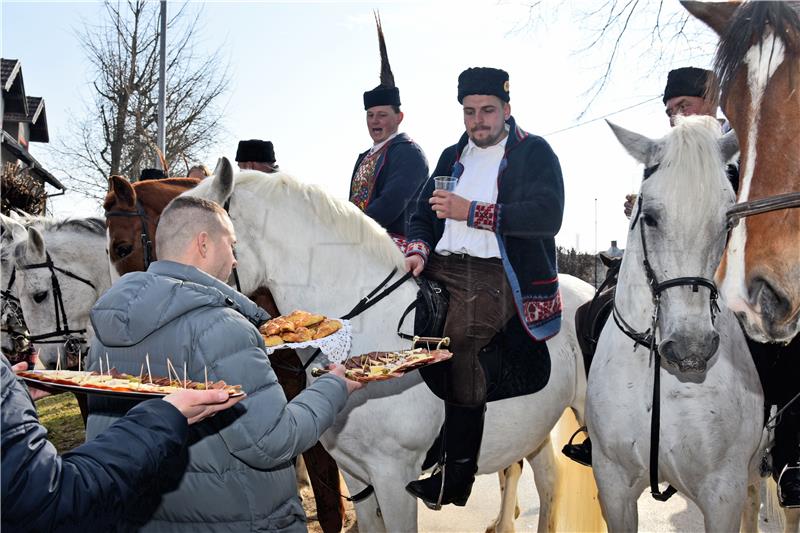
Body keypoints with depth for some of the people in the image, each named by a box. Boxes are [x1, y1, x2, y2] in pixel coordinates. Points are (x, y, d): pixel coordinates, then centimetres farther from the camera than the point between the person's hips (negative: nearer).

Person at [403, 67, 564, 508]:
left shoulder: (535, 153, 5)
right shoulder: (453, 156, 23)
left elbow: (547, 216, -10)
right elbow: (422, 212, 21)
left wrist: (472, 212, -14)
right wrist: (419, 250, -1)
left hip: (494, 272, -6)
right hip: (439, 267, 6)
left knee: (457, 339, -25)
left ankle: (456, 480, -12)